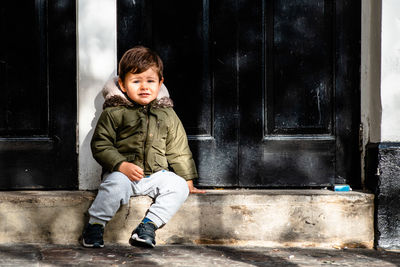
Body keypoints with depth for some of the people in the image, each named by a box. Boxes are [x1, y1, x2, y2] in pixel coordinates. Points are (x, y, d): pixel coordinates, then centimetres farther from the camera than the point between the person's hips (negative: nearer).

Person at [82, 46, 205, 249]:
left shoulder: (167, 115, 13)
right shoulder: (114, 113, 1)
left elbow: (178, 151, 18)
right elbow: (100, 144, -3)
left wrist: (188, 181, 14)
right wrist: (121, 165, -17)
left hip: (156, 174, 3)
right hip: (122, 172, -3)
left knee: (178, 186, -22)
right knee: (115, 184, -34)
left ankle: (149, 224, -19)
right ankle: (95, 224, -14)